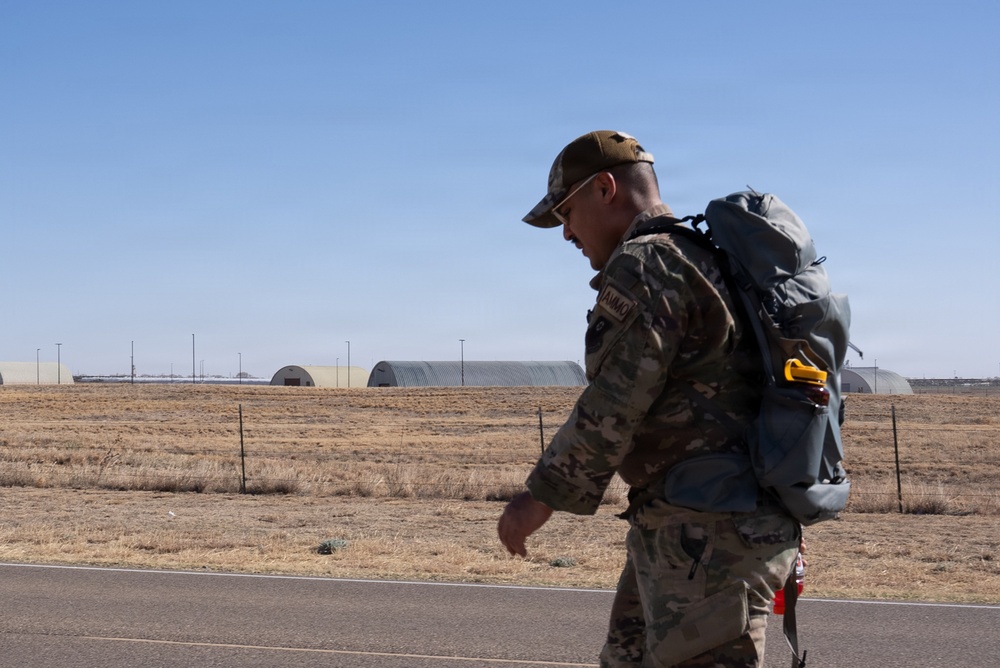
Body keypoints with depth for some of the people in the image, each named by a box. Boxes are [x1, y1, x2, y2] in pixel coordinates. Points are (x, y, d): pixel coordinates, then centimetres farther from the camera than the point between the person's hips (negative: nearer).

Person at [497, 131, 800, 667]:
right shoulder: (700, 262, 18)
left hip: (707, 532, -11)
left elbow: (613, 406, -20)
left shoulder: (644, 265, -13)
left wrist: (542, 497, -11)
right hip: (682, 527, 11)